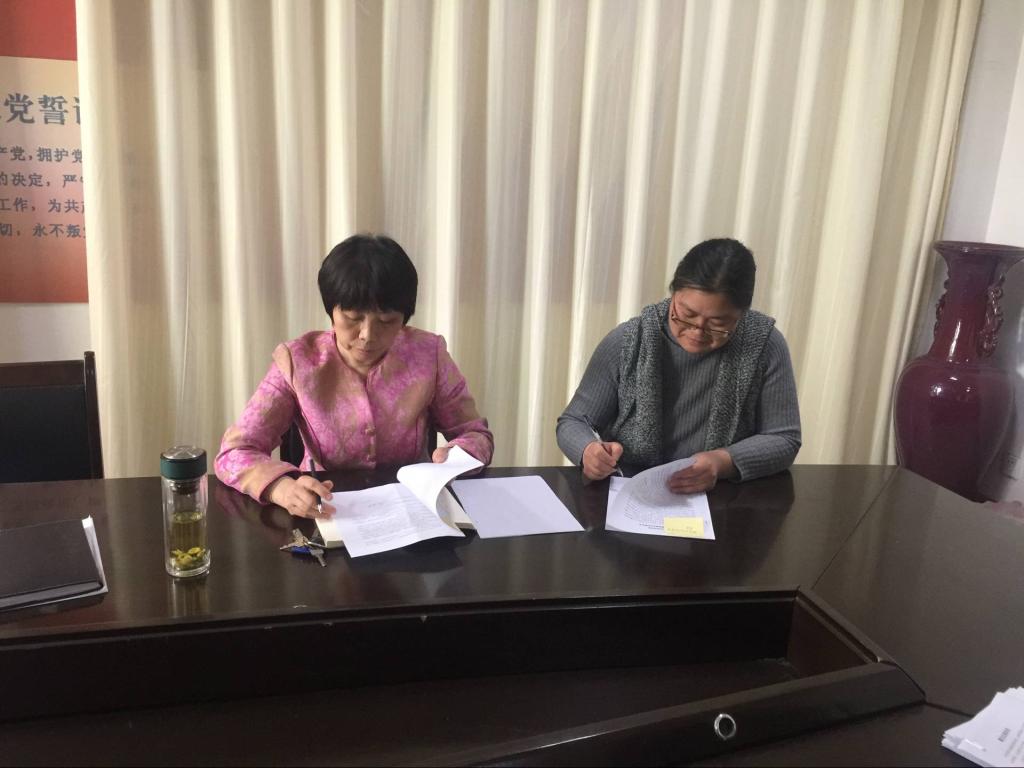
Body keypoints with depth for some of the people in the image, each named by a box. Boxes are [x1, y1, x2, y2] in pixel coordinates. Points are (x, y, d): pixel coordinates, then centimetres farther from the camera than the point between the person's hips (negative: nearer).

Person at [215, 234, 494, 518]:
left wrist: (455, 457, -22)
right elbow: (234, 454, -12)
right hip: (327, 515, 0)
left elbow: (477, 435, 1)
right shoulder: (297, 362, -11)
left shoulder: (428, 355, -9)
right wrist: (282, 487, -33)